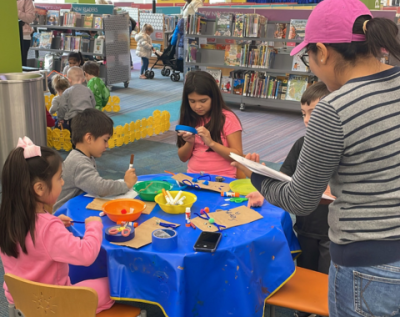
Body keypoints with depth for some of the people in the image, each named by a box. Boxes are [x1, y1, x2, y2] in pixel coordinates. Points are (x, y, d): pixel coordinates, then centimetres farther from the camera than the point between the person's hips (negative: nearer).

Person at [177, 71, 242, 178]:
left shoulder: (228, 118, -6)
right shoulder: (189, 119, 7)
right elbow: (183, 158, 10)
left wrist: (211, 142, -17)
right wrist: (189, 142, -9)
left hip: (222, 178, -3)